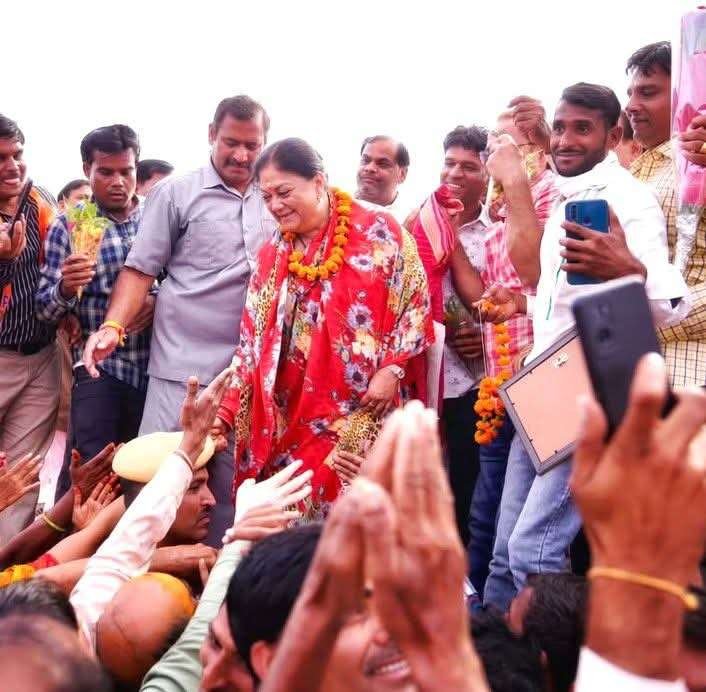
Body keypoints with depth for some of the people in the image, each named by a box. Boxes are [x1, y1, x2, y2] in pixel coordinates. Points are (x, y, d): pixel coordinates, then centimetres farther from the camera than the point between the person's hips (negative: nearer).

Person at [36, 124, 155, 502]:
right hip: (99, 365, -2)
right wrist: (65, 288, -25)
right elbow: (44, 308, -3)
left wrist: (159, 299, -12)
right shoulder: (69, 225, -1)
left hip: (156, 364, 2)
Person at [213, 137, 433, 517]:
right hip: (287, 419, 4)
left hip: (362, 415, -4)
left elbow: (416, 302, -1)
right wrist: (226, 409, 3)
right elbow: (252, 342, 11)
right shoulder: (271, 256, 11)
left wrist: (392, 369, -12)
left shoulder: (379, 232, -1)